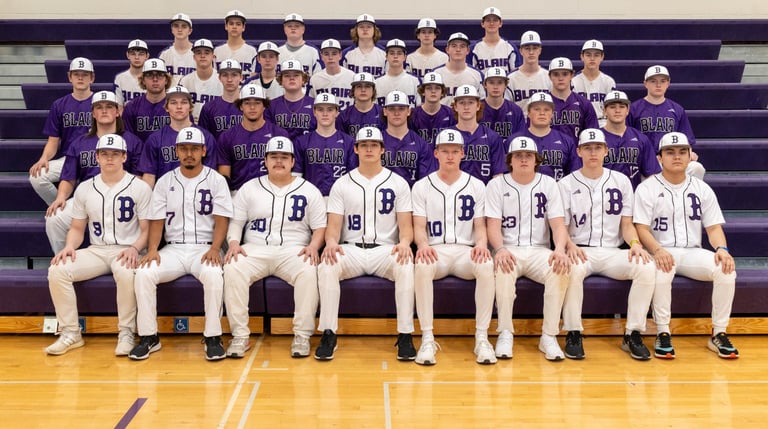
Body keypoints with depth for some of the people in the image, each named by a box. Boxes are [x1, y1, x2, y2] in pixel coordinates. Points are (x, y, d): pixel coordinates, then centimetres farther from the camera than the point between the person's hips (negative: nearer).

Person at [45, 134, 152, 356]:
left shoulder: (140, 187, -1)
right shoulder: (85, 189, 10)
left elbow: (147, 230, -3)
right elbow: (77, 228, 14)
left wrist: (135, 248, -22)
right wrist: (69, 246, -8)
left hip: (127, 251, -4)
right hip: (96, 251, 4)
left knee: (126, 273, -38)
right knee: (57, 270, -21)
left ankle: (126, 333, -20)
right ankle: (70, 333, -8)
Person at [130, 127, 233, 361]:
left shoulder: (216, 180, 3)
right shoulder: (165, 182, 10)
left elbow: (221, 220, -3)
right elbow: (156, 221, 8)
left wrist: (214, 248, -20)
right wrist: (152, 249, -10)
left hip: (205, 249, -3)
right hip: (173, 249, 3)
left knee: (213, 274, -35)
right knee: (144, 273, -24)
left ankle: (213, 337, -21)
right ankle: (148, 337, -10)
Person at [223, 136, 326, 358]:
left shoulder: (309, 190, 9)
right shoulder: (249, 188, 13)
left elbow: (320, 227, 6)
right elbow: (235, 221, 10)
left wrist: (313, 246, -14)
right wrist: (234, 242, -10)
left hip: (294, 250, -1)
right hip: (255, 249, 1)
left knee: (309, 271, -34)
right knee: (232, 269, -30)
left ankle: (302, 335, -23)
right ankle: (240, 336, -20)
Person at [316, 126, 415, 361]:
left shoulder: (398, 183, 10)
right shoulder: (341, 184, 11)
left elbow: (406, 225, 4)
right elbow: (333, 225, 5)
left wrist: (404, 242, -19)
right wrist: (331, 242, -19)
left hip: (385, 249, 0)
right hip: (351, 249, 1)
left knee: (406, 267, -33)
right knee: (326, 267, -31)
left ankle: (405, 336, -24)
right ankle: (328, 334, -21)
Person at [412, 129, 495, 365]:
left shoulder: (476, 186, 12)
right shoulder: (422, 186, 9)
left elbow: (480, 225, 9)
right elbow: (419, 226, 2)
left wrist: (481, 244, -15)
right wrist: (423, 244, -21)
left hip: (466, 250, 1)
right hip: (434, 250, -1)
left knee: (486, 265, -34)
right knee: (422, 266, -37)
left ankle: (481, 338, -24)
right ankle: (427, 339, -27)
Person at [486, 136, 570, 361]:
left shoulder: (548, 184, 8)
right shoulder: (497, 185, 5)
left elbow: (558, 223, 0)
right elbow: (493, 224, -4)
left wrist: (560, 249, -22)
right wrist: (500, 249, -26)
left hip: (539, 250, 2)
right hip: (508, 249, -1)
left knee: (560, 269, -31)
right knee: (504, 269, -36)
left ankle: (549, 336, -20)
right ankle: (505, 334, -21)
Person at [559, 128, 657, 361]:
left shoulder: (621, 181, 13)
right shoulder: (566, 184, 6)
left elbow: (627, 223, 11)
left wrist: (635, 243, -11)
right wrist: (570, 245, -21)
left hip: (613, 252, 3)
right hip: (580, 251, -2)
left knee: (647, 267, -27)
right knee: (573, 269, -38)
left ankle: (633, 335, -16)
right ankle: (573, 334, -21)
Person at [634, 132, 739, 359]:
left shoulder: (702, 189, 12)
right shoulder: (647, 188, 0)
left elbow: (714, 227, 7)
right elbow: (642, 228, -9)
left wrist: (722, 249, -15)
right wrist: (657, 250, -29)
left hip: (693, 253, 4)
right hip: (661, 252, -3)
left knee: (726, 269, -25)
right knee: (662, 270, -38)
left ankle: (718, 334, -11)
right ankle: (663, 334, -23)